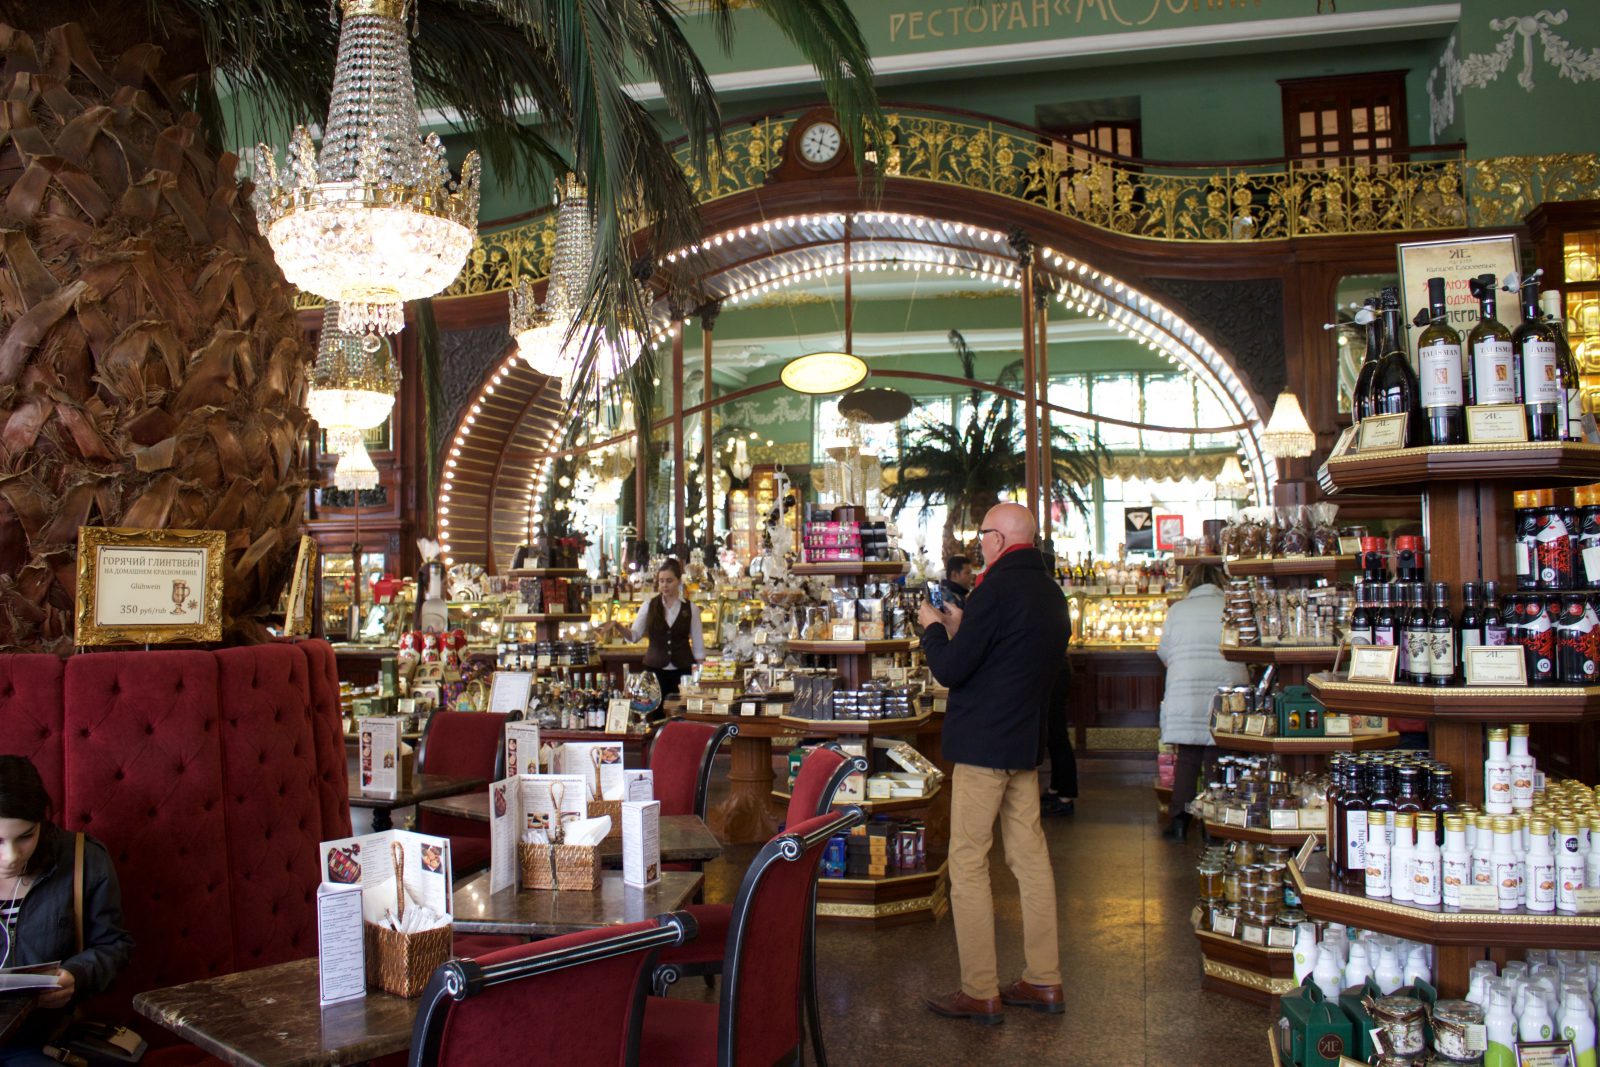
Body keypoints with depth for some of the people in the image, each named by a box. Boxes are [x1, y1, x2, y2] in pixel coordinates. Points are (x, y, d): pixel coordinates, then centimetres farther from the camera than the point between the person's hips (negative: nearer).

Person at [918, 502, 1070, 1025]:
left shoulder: (997, 588, -17)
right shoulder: (1051, 592, 11)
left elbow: (949, 669, -16)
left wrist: (934, 628, 2)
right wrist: (960, 627, 19)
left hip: (984, 744, -9)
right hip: (1027, 744, 9)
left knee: (968, 864, -1)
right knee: (1030, 856, 13)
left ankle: (980, 992, 3)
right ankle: (1044, 981, 21)